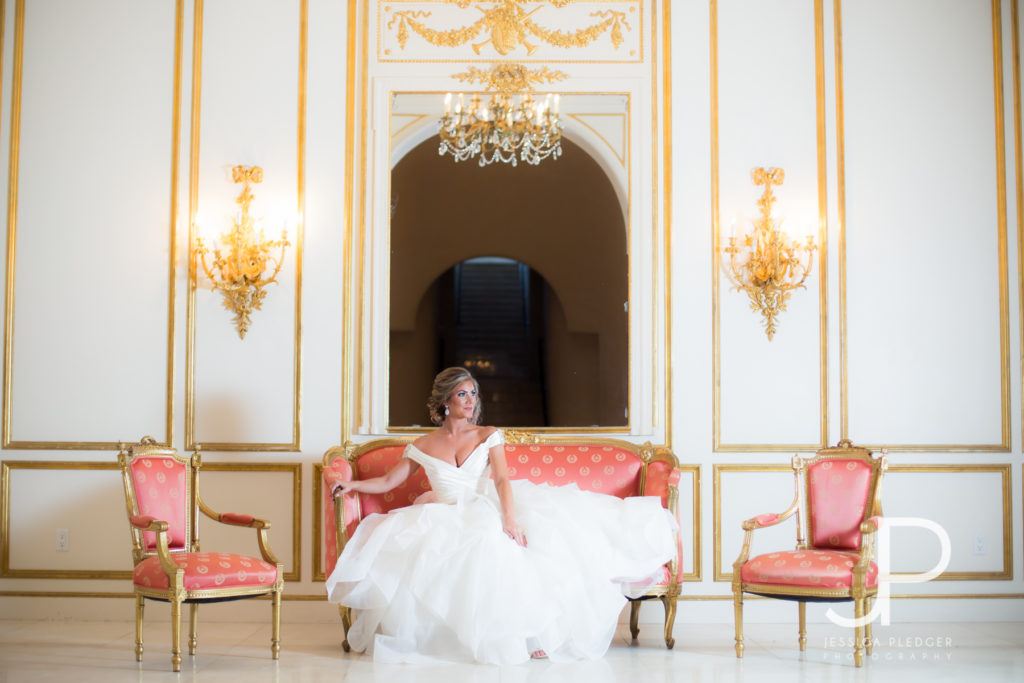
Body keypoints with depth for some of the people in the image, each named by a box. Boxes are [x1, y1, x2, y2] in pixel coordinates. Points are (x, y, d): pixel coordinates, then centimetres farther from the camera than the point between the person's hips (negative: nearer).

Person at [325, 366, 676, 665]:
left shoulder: (489, 437, 7)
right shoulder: (422, 446, 9)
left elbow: (502, 479, -7)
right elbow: (389, 481, 15)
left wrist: (509, 518, -23)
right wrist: (355, 484, 0)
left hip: (485, 512, 1)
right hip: (445, 520, -1)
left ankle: (532, 634, -25)